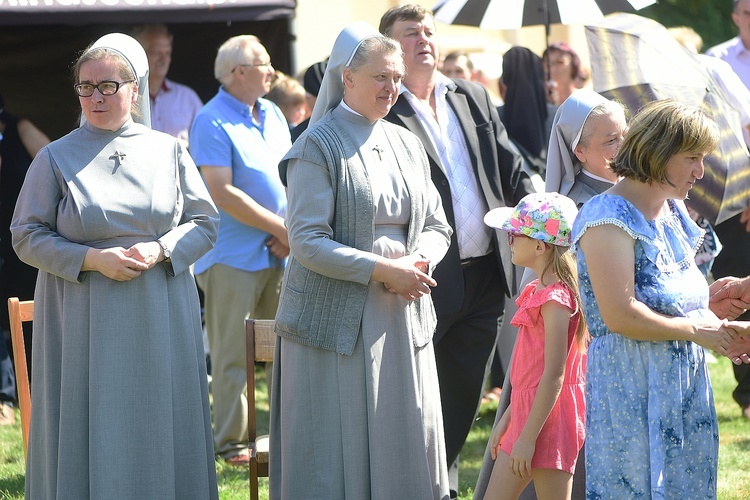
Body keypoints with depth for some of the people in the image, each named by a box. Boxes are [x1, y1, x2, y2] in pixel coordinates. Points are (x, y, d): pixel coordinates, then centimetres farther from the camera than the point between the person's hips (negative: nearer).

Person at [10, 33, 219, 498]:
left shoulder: (169, 151, 6)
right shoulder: (56, 158, 2)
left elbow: (205, 222, 7)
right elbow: (27, 237, 0)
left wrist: (160, 250, -12)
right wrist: (92, 259, -14)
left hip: (160, 320, 2)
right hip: (85, 319, -1)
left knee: (159, 435, 3)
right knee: (91, 435, -1)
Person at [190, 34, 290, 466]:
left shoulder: (273, 115, 14)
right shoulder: (213, 122, -10)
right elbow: (223, 193, -16)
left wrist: (290, 232, -2)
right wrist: (282, 228, -13)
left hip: (278, 253, 7)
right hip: (234, 256, -7)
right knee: (232, 353, -3)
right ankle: (231, 441, 3)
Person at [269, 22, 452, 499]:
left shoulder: (407, 143, 12)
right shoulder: (318, 148, -7)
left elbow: (437, 225, 14)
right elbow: (307, 241, -14)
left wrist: (417, 260, -8)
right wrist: (382, 269, -19)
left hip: (403, 316, 6)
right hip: (338, 318, -6)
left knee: (403, 446, 6)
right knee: (341, 453, -2)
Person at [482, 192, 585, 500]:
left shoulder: (555, 298, -17)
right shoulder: (537, 291, 12)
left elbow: (554, 375, -21)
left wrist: (528, 437, -20)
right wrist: (507, 418, 20)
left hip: (547, 417, -10)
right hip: (525, 413, 10)